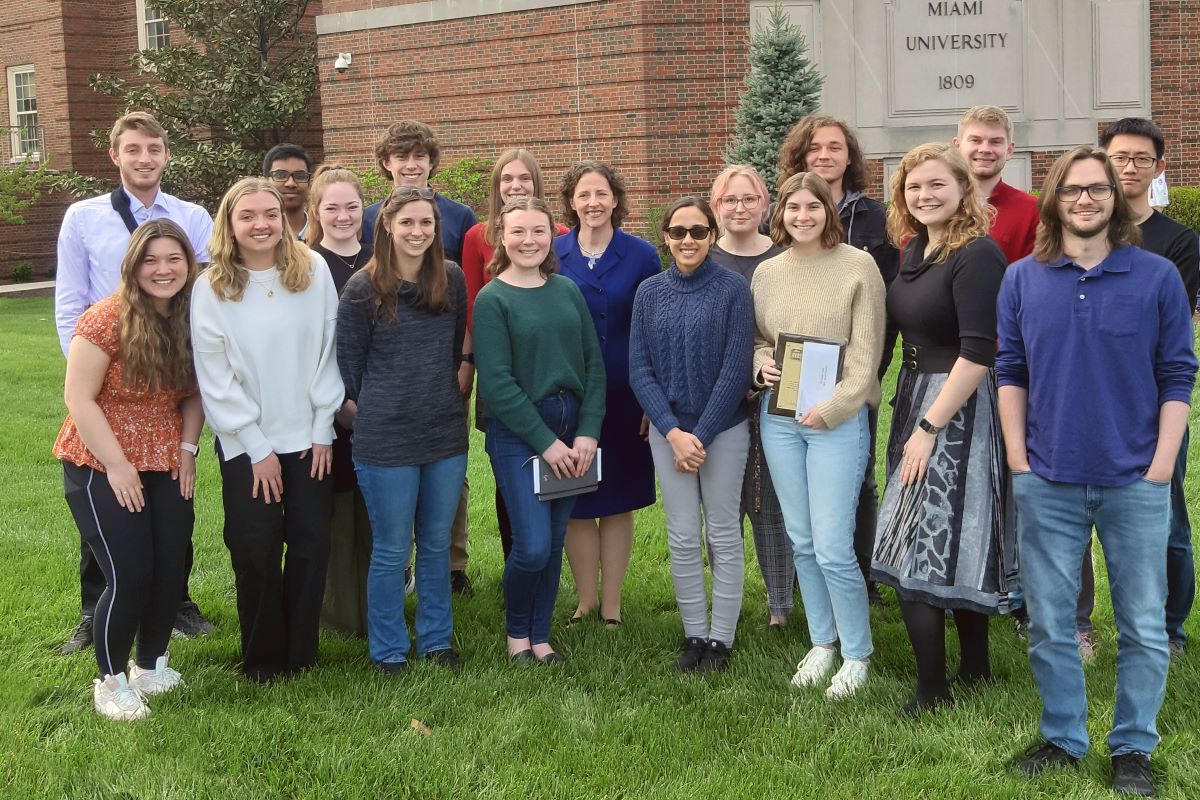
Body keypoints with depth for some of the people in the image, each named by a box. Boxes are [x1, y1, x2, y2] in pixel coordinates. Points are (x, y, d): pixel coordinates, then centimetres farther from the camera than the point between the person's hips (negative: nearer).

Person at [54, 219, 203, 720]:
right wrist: (118, 466, -16)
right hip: (101, 467, -5)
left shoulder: (192, 321, 0)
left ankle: (151, 665, 27)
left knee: (171, 571, 4)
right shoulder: (107, 320, -16)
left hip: (166, 466, 5)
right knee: (130, 577, -8)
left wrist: (187, 448, -4)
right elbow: (79, 399, -15)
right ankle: (111, 681, 12)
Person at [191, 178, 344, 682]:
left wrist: (323, 430, -3)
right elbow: (215, 378, -7)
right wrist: (256, 447, -8)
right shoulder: (211, 288, -7)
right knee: (256, 553, 3)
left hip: (308, 437, 2)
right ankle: (263, 659, 20)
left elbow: (327, 351, 0)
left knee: (311, 546, 5)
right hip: (246, 444, -1)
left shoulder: (314, 270, -3)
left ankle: (302, 653, 20)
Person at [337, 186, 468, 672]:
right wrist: (377, 410, 4)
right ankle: (388, 652, 20)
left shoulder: (452, 280, 2)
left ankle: (437, 641, 29)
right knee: (391, 550, 6)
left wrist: (441, 396, 12)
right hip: (385, 440, -3)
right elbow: (349, 363, -1)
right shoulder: (363, 289, -8)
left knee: (437, 545, 15)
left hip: (446, 434, 4)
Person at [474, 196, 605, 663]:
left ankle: (540, 636, 26)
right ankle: (516, 630, 18)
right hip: (517, 433, -4)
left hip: (573, 429, 4)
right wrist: (545, 442, -13)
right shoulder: (492, 300, -6)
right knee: (533, 546, -9)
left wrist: (588, 432, -5)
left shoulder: (568, 291, 7)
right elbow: (497, 383, -11)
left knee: (555, 543, 9)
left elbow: (594, 365, 6)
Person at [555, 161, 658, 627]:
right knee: (575, 502, 7)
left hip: (624, 396, -1)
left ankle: (611, 602, 20)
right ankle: (586, 600, 22)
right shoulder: (552, 255, 1)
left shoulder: (642, 256, -1)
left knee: (618, 502, 8)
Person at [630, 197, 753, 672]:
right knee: (682, 538, 7)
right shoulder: (650, 292, 2)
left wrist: (700, 435, -12)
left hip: (724, 428, -3)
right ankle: (694, 634, 19)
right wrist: (673, 433, -11)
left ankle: (721, 639, 15)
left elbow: (736, 369, -10)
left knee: (723, 536, 5)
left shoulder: (732, 289, -7)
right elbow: (639, 370, -1)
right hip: (668, 430, 3)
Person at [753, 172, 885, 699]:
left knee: (833, 548, -7)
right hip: (778, 418, 5)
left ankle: (857, 655, 12)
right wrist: (761, 364, -3)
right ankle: (822, 642, 28)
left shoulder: (858, 266, -5)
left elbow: (866, 350, -9)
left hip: (838, 419, -5)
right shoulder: (767, 272, 8)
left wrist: (832, 409, -15)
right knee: (801, 541, 12)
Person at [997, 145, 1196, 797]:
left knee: (1143, 627, 6)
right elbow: (1010, 372, 6)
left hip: (1135, 483, -1)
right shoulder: (1022, 279, 3)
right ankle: (1062, 737, 26)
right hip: (1047, 485, 1)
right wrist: (1018, 458, -1)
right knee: (1049, 625, 9)